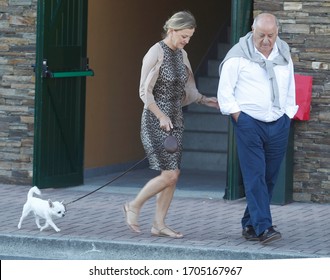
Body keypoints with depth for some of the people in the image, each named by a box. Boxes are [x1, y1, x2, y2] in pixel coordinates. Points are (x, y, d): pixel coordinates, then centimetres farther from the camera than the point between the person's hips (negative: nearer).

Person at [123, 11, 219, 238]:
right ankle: (134, 206, 6)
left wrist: (204, 100, 1)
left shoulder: (181, 54, 10)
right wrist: (161, 116, -21)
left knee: (173, 175, 4)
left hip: (175, 119, 8)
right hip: (156, 120, -8)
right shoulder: (156, 53, -12)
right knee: (170, 174, -13)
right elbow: (145, 91, -13)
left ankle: (159, 224, 11)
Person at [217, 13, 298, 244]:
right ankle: (263, 227, -15)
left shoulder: (284, 53, 10)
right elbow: (225, 91, -3)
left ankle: (250, 224, 15)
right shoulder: (238, 54, -5)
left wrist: (288, 115, 14)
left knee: (269, 177, 5)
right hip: (250, 123, -5)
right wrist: (237, 116, -7)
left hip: (278, 125, 5)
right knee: (255, 176, -11)